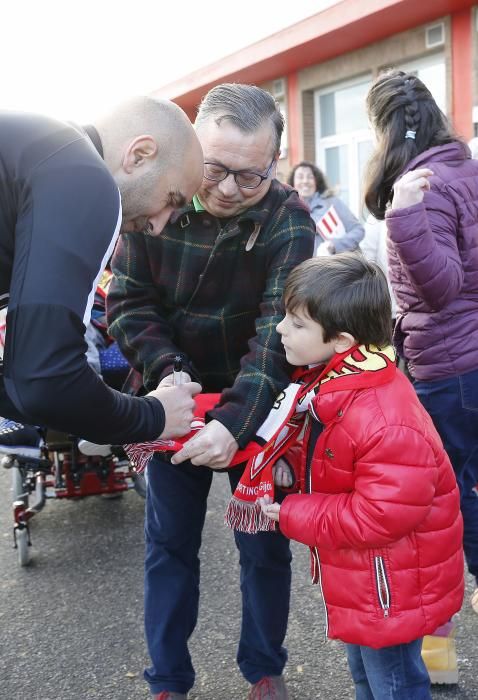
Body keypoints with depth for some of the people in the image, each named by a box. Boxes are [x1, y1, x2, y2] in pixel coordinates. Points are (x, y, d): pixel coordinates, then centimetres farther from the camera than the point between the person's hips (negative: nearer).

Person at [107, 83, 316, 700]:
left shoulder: (288, 220, -18)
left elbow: (279, 329, -27)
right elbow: (128, 299, -9)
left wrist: (236, 418, -39)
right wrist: (167, 372, -25)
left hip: (256, 403, -1)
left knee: (265, 544, 9)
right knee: (168, 544, 10)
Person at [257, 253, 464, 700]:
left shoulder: (388, 424, -35)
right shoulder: (336, 383, -4)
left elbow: (380, 516, -31)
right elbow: (327, 460, 12)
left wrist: (292, 516, -22)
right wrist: (291, 464, -7)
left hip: (390, 590, -9)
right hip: (361, 580, 9)